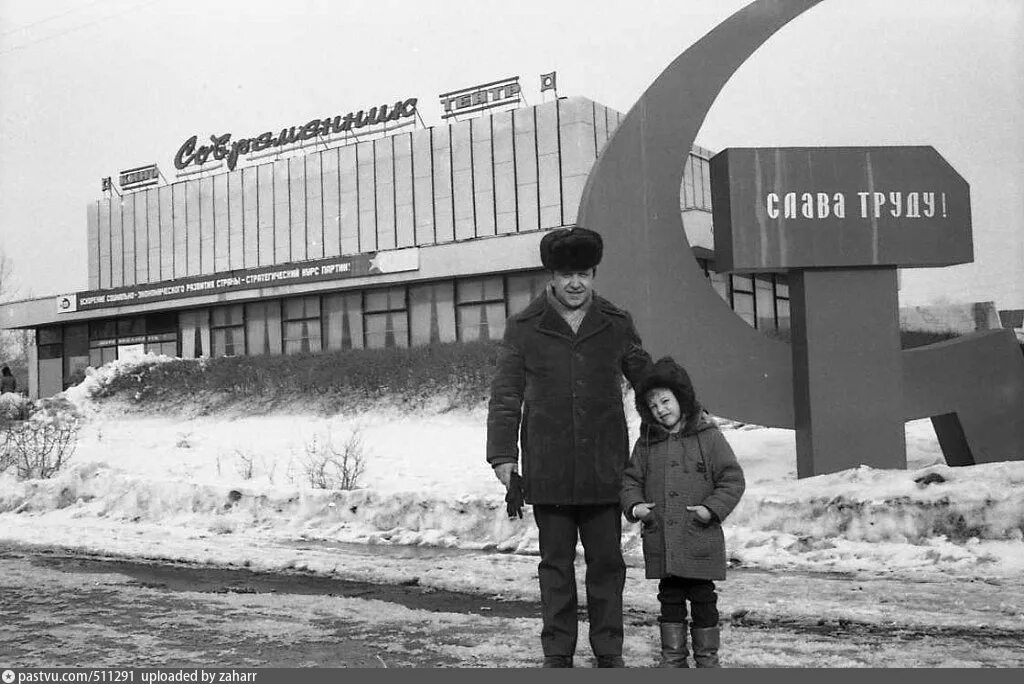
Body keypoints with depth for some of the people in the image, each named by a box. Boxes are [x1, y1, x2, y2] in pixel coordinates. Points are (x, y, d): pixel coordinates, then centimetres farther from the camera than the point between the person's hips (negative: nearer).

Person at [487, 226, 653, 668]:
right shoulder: (523, 328, 1)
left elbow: (647, 379, 15)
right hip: (548, 470, -1)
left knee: (606, 561, 8)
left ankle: (609, 652, 20)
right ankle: (557, 653, 19)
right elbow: (505, 396, 2)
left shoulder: (616, 325, 6)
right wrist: (502, 454, -4)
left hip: (604, 468, 1)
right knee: (555, 563, 8)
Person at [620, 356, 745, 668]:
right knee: (670, 598, 11)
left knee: (702, 598, 7)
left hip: (700, 539, -3)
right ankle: (673, 657, 21)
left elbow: (732, 478, -3)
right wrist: (634, 505, -4)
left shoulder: (708, 437, -3)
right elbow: (631, 479, 14)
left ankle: (707, 657, 20)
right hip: (660, 540, 3)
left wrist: (713, 507, -14)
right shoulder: (646, 443, 8)